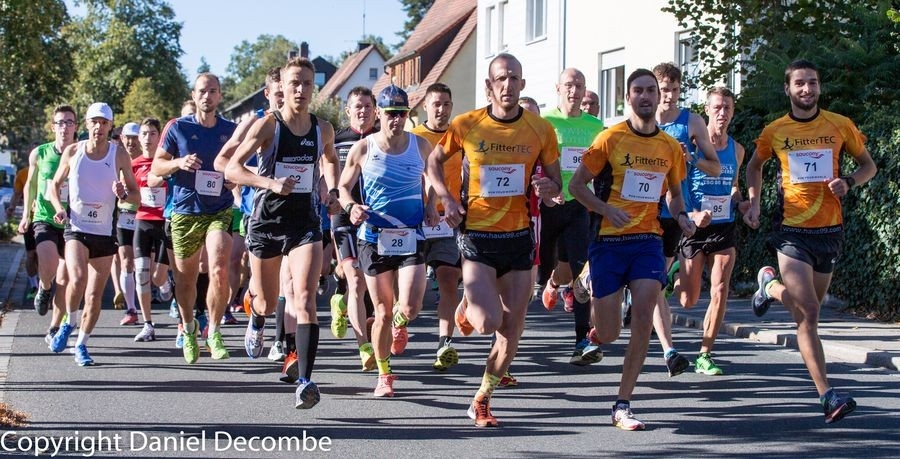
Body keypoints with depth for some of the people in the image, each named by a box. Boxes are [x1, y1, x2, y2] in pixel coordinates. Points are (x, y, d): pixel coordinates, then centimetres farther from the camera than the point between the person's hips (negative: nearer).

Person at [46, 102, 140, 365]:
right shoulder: (72, 152, 0)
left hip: (105, 232, 1)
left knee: (95, 294, 4)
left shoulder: (119, 155, -1)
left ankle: (81, 344, 21)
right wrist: (59, 208, -6)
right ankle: (69, 323, 3)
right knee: (78, 279, -24)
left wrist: (124, 195, -19)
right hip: (76, 228, -1)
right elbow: (55, 184, 13)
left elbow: (136, 196, 3)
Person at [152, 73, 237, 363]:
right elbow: (156, 167, 4)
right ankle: (189, 329, 33)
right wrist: (179, 162, -15)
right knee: (185, 278, 9)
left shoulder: (231, 130, 7)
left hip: (220, 211, 0)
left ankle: (214, 332, -6)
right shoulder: (178, 128, 3)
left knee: (219, 270, -20)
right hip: (184, 212, 0)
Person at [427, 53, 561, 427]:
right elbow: (434, 161, 11)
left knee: (511, 332, 4)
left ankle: (481, 401, 24)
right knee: (488, 322, -18)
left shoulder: (540, 130, -1)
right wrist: (446, 199, -5)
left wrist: (548, 188, -16)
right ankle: (467, 309, 20)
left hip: (519, 238, 3)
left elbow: (555, 183, 8)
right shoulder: (466, 125, -5)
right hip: (477, 237, -3)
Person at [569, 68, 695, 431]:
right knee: (609, 334, -1)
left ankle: (622, 407, -4)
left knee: (643, 318, -14)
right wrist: (607, 210, -17)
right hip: (609, 240, -3)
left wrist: (681, 216, 0)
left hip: (648, 240, 3)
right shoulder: (611, 139, -5)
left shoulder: (670, 147, 7)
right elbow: (576, 185, -1)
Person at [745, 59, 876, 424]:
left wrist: (849, 181, -9)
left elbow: (869, 166, 12)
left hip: (830, 229, 3)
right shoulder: (774, 131, 1)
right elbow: (755, 166, 20)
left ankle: (770, 286, 47)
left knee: (807, 307, 14)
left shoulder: (840, 126, 2)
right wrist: (754, 201, 5)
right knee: (808, 313, -14)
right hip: (791, 230, -2)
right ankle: (827, 396, -11)